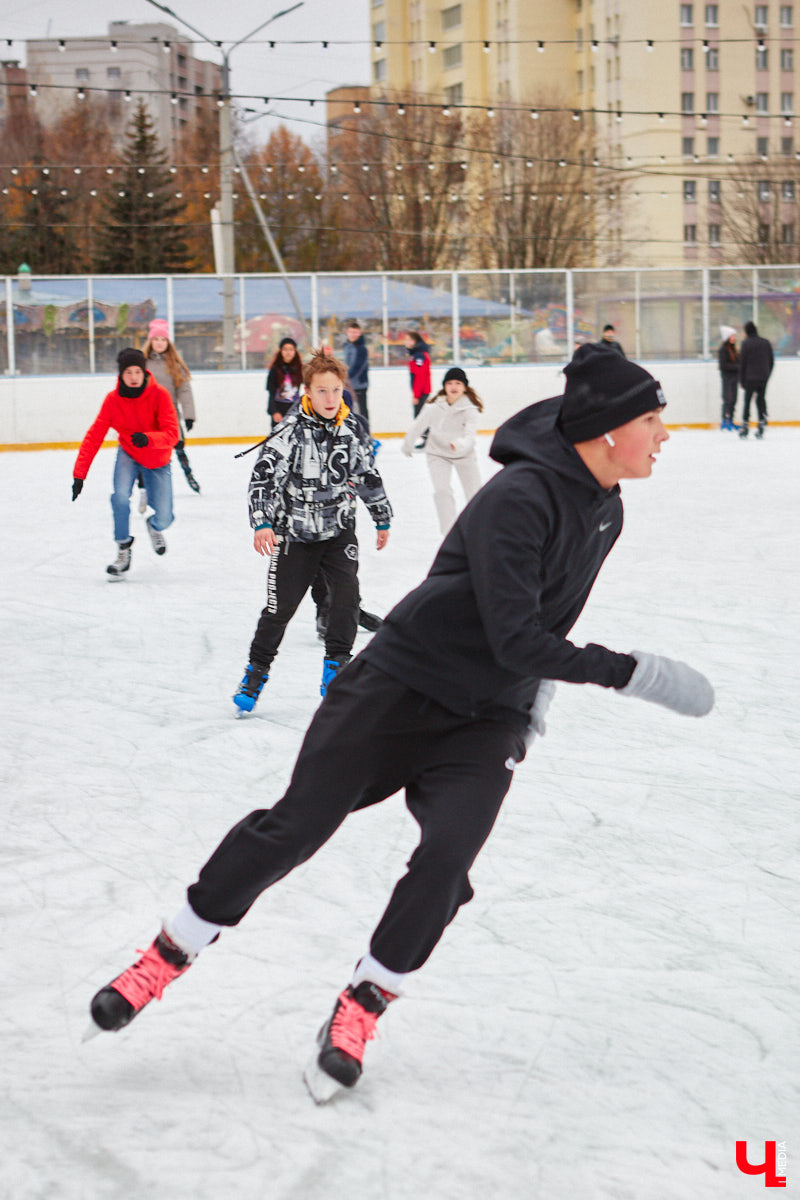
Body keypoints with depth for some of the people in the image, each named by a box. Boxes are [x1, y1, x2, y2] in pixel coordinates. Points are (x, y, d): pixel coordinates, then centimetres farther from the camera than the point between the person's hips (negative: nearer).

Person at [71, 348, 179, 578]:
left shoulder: (160, 395, -22)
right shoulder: (113, 399, -17)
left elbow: (172, 434, -26)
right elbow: (94, 436, -16)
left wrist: (147, 438, -47)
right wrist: (79, 474, -21)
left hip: (158, 461, -1)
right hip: (128, 455, 1)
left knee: (163, 519, -8)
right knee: (120, 497, -27)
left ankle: (154, 527, 33)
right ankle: (123, 548, -5)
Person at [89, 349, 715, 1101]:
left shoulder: (604, 510, 6)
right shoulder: (519, 498, -22)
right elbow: (514, 639, -27)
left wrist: (535, 700, 22)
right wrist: (630, 672, -23)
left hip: (487, 721, 6)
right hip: (400, 686, -6)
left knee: (447, 857, -16)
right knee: (295, 826, -5)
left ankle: (359, 1010, 2)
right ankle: (168, 956, 13)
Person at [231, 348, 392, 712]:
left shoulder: (353, 429, -1)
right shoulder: (290, 430, -16)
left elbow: (369, 476, 13)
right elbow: (263, 475, -20)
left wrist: (382, 519, 21)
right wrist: (262, 522, -31)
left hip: (339, 529, 3)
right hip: (295, 532, -3)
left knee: (346, 593, -14)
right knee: (281, 604, 1)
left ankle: (335, 669, -1)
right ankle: (256, 671, 21)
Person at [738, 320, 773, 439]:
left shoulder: (746, 343, -8)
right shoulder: (765, 342, 6)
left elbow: (742, 363, -7)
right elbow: (771, 361, 11)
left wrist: (742, 380, -1)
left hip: (750, 378, -4)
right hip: (764, 378, 4)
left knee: (747, 401, 4)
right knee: (761, 400, 10)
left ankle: (745, 426, 3)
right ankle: (762, 426, 4)